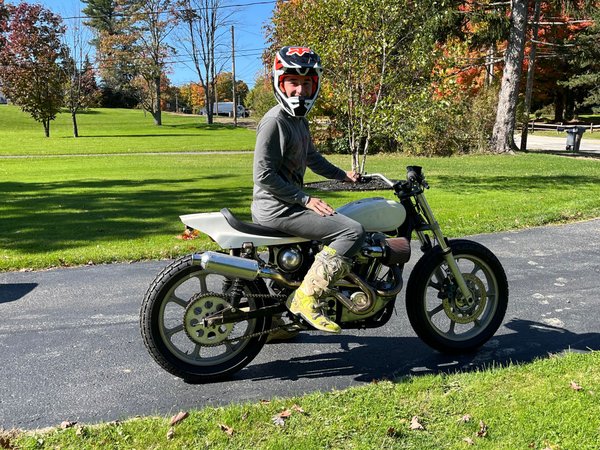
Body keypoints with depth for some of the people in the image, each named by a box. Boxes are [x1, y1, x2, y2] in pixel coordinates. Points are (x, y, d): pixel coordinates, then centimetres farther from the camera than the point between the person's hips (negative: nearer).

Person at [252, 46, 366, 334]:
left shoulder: (299, 119, 15)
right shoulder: (274, 121, -15)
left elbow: (311, 156, 28)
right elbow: (264, 176, -20)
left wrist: (342, 175, 22)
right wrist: (306, 200, -19)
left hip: (289, 205, 11)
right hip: (277, 210, -11)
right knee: (353, 231, -18)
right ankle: (306, 298, -15)